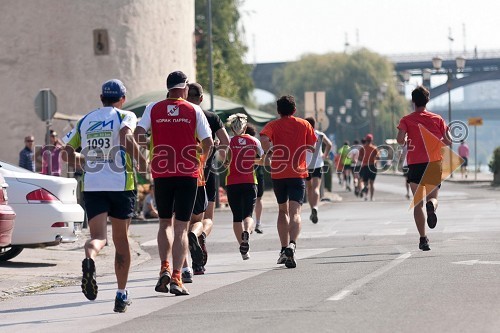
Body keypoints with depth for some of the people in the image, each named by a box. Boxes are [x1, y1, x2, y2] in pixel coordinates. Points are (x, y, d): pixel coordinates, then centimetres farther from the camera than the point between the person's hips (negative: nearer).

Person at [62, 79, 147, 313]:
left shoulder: (85, 121, 14)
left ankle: (89, 260, -42)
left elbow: (66, 151, 12)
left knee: (98, 236, -5)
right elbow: (126, 138, -20)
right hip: (120, 184, -2)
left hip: (91, 186, 2)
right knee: (121, 239, 11)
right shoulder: (125, 117, 2)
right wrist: (141, 161, -8)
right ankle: (121, 295, 14)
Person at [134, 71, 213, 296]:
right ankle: (176, 278, -8)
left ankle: (164, 268, 2)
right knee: (181, 227, 1)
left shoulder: (153, 109, 4)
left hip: (161, 173, 1)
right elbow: (208, 143, -1)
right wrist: (201, 160, 18)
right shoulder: (194, 111, 1)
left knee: (165, 223, 18)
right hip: (188, 174, -1)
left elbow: (138, 134, -6)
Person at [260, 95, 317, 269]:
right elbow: (312, 147, 7)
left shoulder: (273, 125, 3)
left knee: (283, 210, 18)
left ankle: (284, 249, 17)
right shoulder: (304, 125, 6)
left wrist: (269, 153, -3)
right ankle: (292, 245, -33)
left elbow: (264, 139, -18)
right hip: (298, 173, -1)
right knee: (295, 211, -10)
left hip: (278, 173, 1)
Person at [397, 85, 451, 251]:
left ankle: (423, 239, -3)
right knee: (433, 197, 12)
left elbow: (400, 139, -15)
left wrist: (406, 142, 7)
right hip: (434, 163, 1)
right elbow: (448, 141, 3)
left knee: (418, 203, 5)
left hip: (415, 165, -1)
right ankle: (431, 205, -26)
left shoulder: (406, 120, 0)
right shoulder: (437, 119, 4)